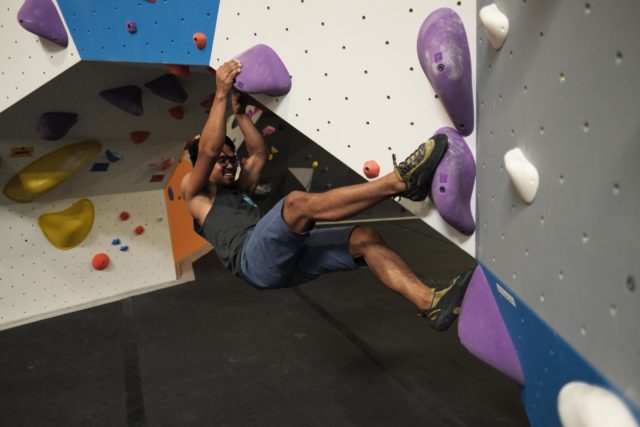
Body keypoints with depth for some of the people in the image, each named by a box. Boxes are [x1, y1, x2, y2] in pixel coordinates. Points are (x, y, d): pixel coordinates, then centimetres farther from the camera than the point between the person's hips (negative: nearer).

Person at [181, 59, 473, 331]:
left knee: (364, 238, -13)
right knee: (298, 202, -32)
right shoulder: (194, 192, 16)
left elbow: (258, 154, 32)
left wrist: (239, 112, 31)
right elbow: (208, 149, -1)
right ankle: (399, 180, -40)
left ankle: (430, 303, -25)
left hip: (285, 259, 7)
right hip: (254, 259, -7)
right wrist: (221, 94, -1)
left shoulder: (239, 190, 36)